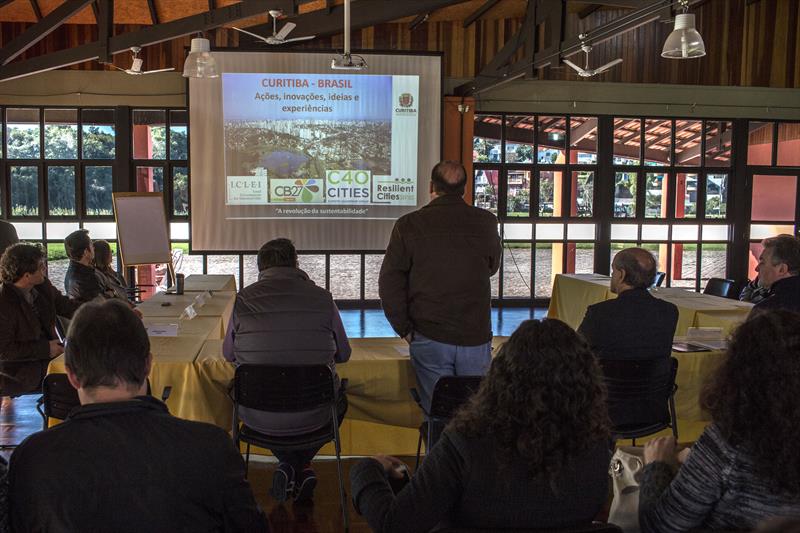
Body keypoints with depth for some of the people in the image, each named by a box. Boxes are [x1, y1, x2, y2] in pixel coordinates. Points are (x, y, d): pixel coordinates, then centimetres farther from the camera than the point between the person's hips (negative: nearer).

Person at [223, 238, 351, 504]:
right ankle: (300, 466, 19)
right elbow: (343, 354, 5)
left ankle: (290, 466, 19)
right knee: (339, 400, 34)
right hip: (312, 416, 0)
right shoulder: (322, 298, -8)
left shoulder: (243, 299, -6)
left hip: (257, 418, 1)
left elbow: (229, 354, 8)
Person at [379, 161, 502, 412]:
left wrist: (404, 329, 2)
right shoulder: (486, 222, -2)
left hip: (429, 337, -1)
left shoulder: (409, 224, -6)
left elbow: (389, 282, -6)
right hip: (476, 337, 1)